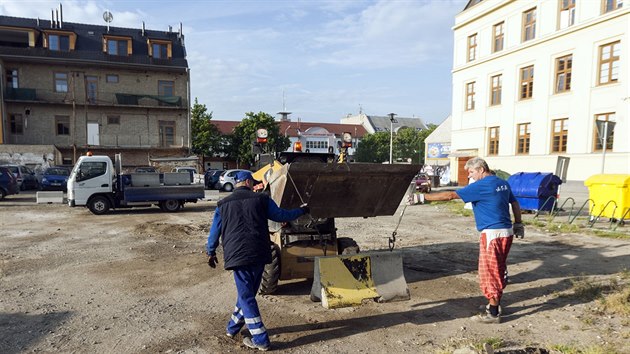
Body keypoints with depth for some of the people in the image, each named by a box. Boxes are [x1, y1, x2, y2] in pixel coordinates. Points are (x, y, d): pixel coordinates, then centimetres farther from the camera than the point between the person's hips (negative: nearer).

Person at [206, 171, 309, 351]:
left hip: (238, 256, -1)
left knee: (246, 297, 5)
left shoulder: (223, 204, 8)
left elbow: (214, 231, 14)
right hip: (259, 255, 1)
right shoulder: (261, 199, 4)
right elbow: (282, 215, 11)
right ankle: (233, 327, 34)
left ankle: (260, 340, 6)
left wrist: (211, 252, 28)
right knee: (248, 293, 19)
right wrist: (302, 210, 27)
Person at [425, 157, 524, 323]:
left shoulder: (481, 186, -15)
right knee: (499, 270, 18)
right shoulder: (503, 183, 11)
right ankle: (495, 305, 30)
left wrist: (423, 197, -16)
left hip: (492, 233, -9)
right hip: (507, 232, 9)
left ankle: (493, 313, 7)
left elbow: (451, 195, -19)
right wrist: (518, 224, 27)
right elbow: (515, 204, 19)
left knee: (489, 273, 0)